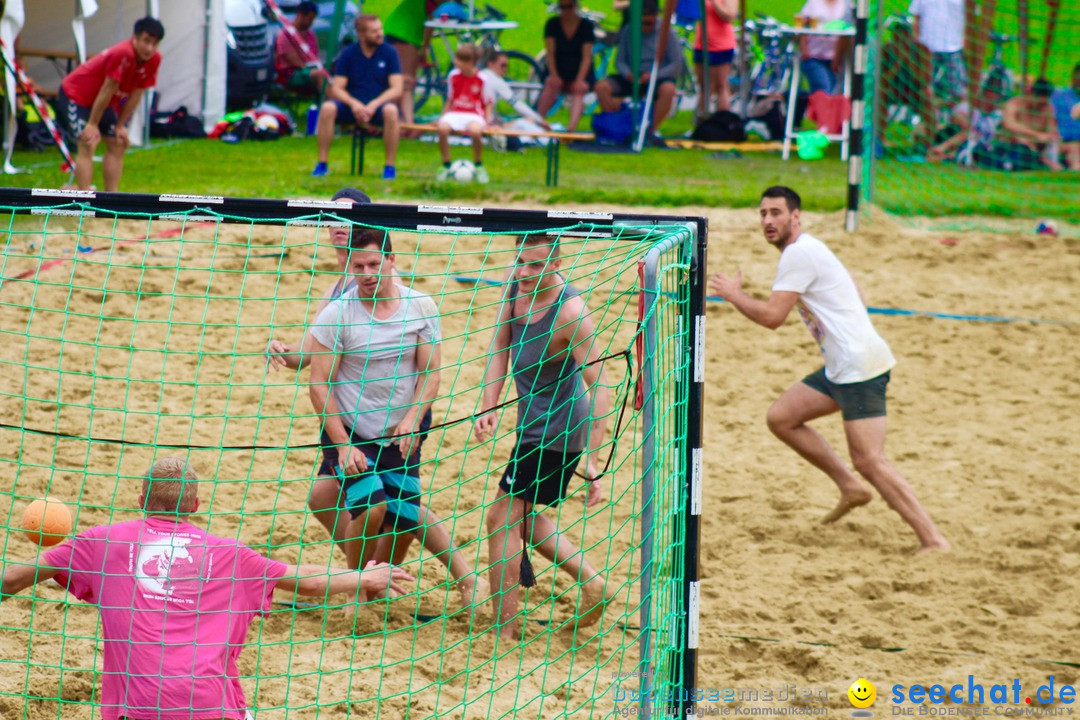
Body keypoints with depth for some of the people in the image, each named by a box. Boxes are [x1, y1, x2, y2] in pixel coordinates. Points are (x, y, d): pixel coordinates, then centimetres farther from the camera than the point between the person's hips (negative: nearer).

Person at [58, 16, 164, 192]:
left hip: (101, 102, 9)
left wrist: (120, 126, 0)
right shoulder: (123, 54, -35)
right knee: (88, 144, -19)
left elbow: (136, 94, -2)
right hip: (75, 93, -9)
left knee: (118, 145, 6)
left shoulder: (154, 59, -11)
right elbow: (107, 90, -29)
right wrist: (92, 124, -22)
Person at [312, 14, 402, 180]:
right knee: (327, 108, -29)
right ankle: (322, 164, -22)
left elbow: (396, 89, -8)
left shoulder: (389, 53, -2)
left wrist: (374, 105, -23)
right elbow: (336, 89, -4)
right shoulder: (348, 54, 1)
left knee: (391, 111, -36)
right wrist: (353, 103, -24)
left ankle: (390, 166, -25)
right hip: (352, 103, 1)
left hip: (378, 105, -1)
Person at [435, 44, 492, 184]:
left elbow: (488, 103, 4)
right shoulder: (453, 76, 6)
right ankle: (446, 166, -11)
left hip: (474, 115, -3)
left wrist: (487, 120, -10)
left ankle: (479, 166, -11)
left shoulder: (481, 79, -4)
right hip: (455, 113, 3)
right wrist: (442, 117, 7)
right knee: (442, 128, -33)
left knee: (475, 130, -40)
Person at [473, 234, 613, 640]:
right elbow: (500, 348, 5)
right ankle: (591, 582, 27)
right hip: (533, 422, 9)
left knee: (503, 519, -6)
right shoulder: (516, 282, -7)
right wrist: (488, 407, -5)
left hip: (556, 427, -9)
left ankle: (506, 630, 0)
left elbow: (599, 387, -27)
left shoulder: (571, 312, -29)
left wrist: (592, 463, -30)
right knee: (522, 516, 20)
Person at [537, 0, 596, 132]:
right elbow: (550, 53, -7)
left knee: (579, 89, -33)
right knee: (552, 83, -33)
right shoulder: (552, 24, 0)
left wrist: (579, 80, -23)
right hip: (559, 73, 1)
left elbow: (587, 57, -11)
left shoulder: (586, 25, -4)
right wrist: (554, 75, -23)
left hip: (580, 73, -1)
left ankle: (572, 127, -52)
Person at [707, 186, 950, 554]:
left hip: (859, 364, -10)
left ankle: (933, 540, -16)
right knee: (781, 417, 13)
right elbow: (852, 293, 30)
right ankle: (850, 487, 16)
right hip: (840, 367, 10)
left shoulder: (799, 254, -13)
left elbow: (771, 316, -16)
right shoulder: (809, 249, 18)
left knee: (868, 460, -14)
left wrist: (732, 293, -1)